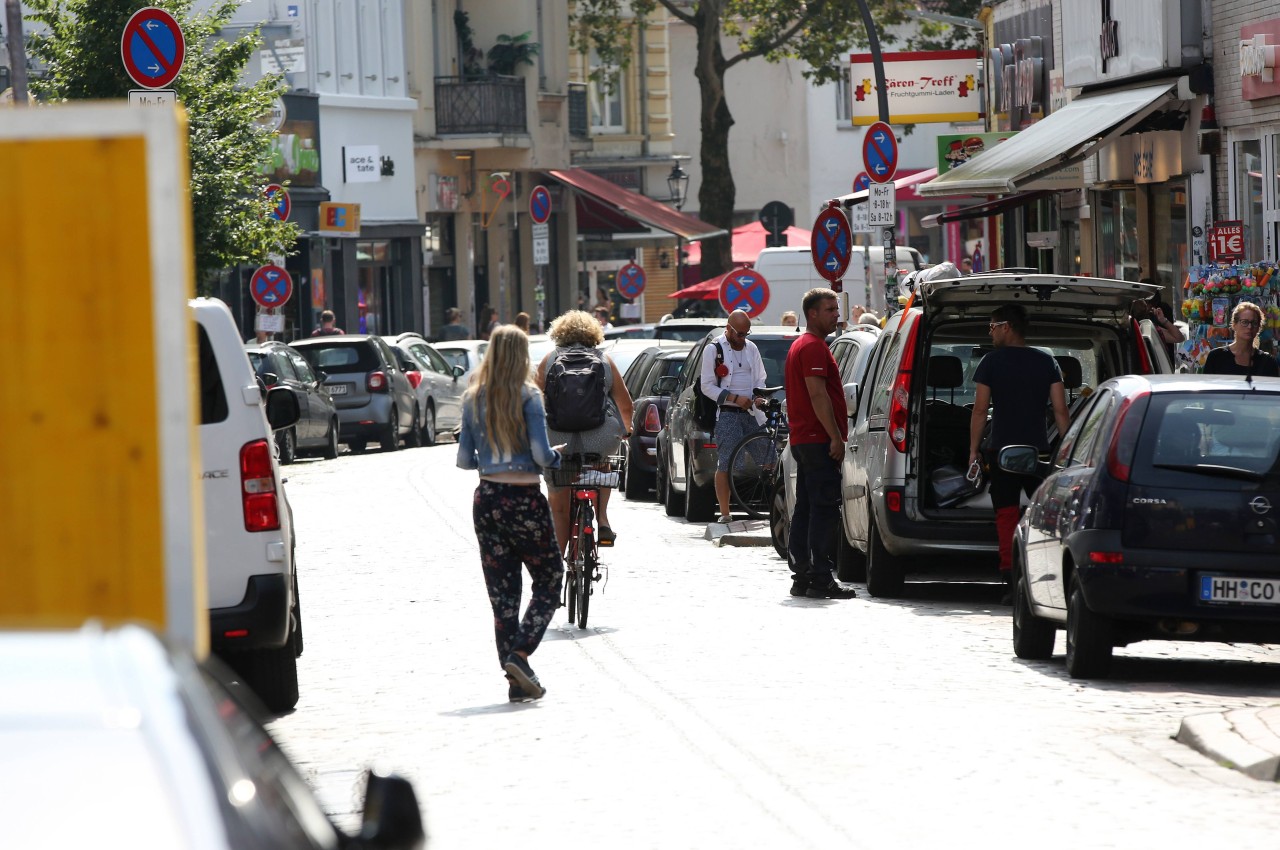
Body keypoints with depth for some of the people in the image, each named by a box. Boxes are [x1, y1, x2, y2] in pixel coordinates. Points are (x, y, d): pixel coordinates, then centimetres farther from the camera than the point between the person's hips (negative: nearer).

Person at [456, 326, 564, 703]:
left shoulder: (473, 400, 4)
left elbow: (464, 459, 6)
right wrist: (556, 455, 8)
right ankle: (519, 655, -10)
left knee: (502, 593, 8)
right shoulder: (527, 396, -10)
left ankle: (517, 679, 8)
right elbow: (541, 456, -14)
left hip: (486, 500, 5)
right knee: (548, 582, 9)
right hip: (525, 501, -5)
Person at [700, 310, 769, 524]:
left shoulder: (751, 348, 15)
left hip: (752, 412, 5)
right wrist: (735, 398, -14)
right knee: (725, 464, -8)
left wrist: (759, 397, -2)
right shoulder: (713, 349, -1)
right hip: (728, 415, -5)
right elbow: (707, 386, -3)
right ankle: (725, 513, -6)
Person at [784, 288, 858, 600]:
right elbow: (817, 394, -19)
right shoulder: (814, 347, -12)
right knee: (824, 509, -11)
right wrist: (836, 437, -20)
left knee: (805, 509, 11)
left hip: (802, 440, 11)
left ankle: (802, 577, 12)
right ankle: (820, 580, -14)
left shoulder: (800, 346, 22)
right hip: (819, 439, -11)